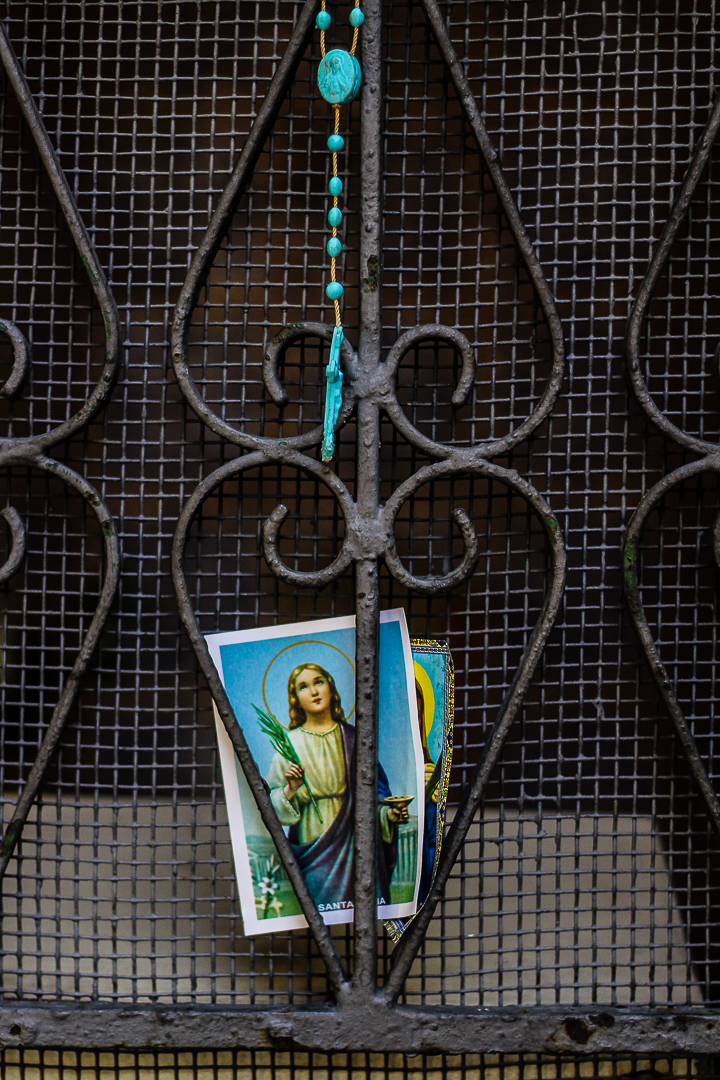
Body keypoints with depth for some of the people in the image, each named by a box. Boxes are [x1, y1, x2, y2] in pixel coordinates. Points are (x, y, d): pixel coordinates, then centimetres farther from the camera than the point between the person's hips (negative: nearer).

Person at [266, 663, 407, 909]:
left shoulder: (353, 738, 6)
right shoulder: (290, 743, 3)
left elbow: (375, 791, 8)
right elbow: (271, 803, 3)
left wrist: (389, 813, -10)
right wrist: (290, 790, -16)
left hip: (356, 840, 1)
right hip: (314, 844, -1)